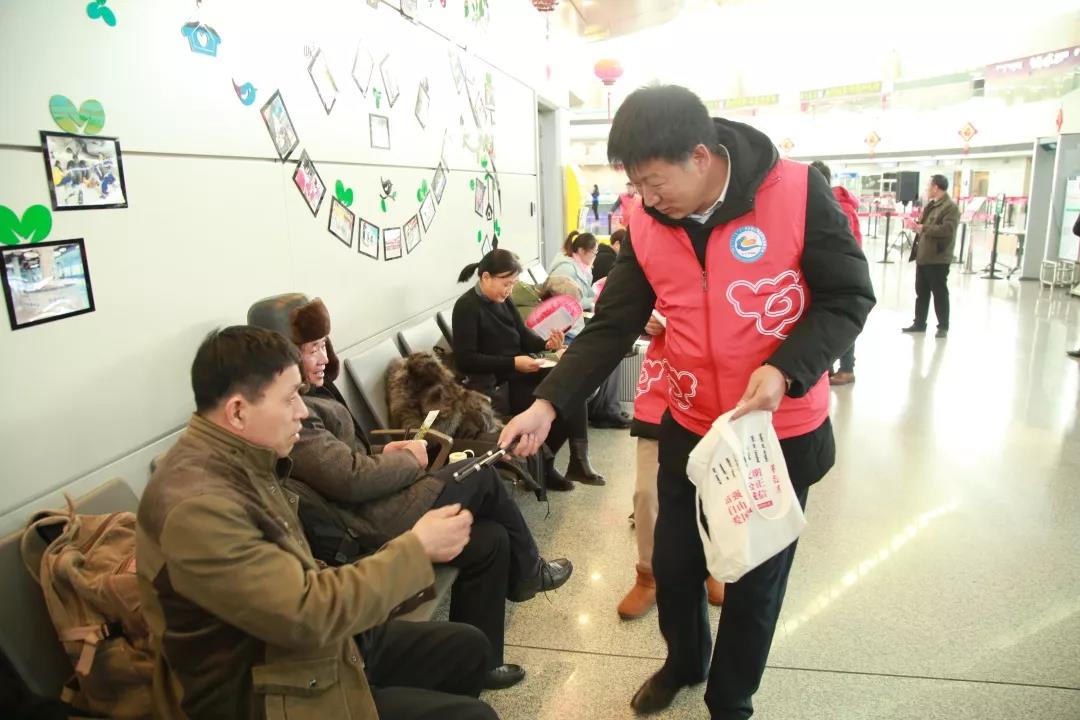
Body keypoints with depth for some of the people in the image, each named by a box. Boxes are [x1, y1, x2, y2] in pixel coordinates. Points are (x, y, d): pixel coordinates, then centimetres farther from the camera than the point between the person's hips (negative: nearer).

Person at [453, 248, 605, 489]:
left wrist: (546, 344, -9)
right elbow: (464, 360, -19)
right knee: (560, 403, -21)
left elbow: (523, 335, 14)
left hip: (519, 372, 7)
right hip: (495, 384, -7)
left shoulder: (501, 300, 10)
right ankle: (541, 467, 1)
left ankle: (578, 461, -9)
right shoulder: (467, 307, -12)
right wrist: (513, 363, -24)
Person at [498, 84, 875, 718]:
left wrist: (784, 370, -26)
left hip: (783, 434, -3)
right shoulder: (645, 226, -6)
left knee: (757, 582, 14)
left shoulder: (797, 192, -16)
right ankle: (684, 663, 49)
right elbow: (611, 327, -4)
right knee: (674, 565, 17)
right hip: (689, 431, 3)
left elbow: (849, 298, -10)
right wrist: (548, 404, -13)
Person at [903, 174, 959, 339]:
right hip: (923, 256, 9)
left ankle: (943, 326, 9)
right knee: (921, 292, 13)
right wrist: (916, 225, 9)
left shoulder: (950, 207, -12)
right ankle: (919, 323, 23)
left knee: (939, 293, 0)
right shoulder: (930, 205, 17)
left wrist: (923, 229, -23)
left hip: (938, 259, -9)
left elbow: (947, 229, -25)